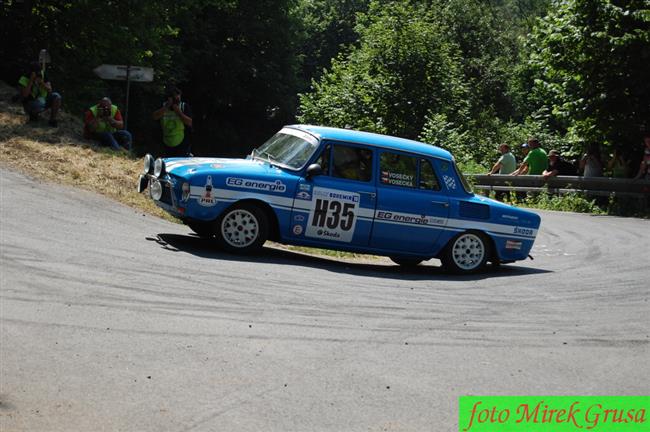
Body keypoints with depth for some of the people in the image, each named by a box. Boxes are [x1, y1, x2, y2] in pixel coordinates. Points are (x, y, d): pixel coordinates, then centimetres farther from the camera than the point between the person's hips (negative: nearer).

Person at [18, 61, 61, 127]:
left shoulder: (43, 75, -5)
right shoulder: (24, 79, -17)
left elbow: (49, 90, -12)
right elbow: (24, 96, -28)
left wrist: (42, 83, -30)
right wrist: (31, 81, -31)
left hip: (44, 100, 5)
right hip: (30, 104, -5)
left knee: (56, 96, -21)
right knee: (40, 102, -37)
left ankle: (52, 120, -9)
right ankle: (33, 114, -3)